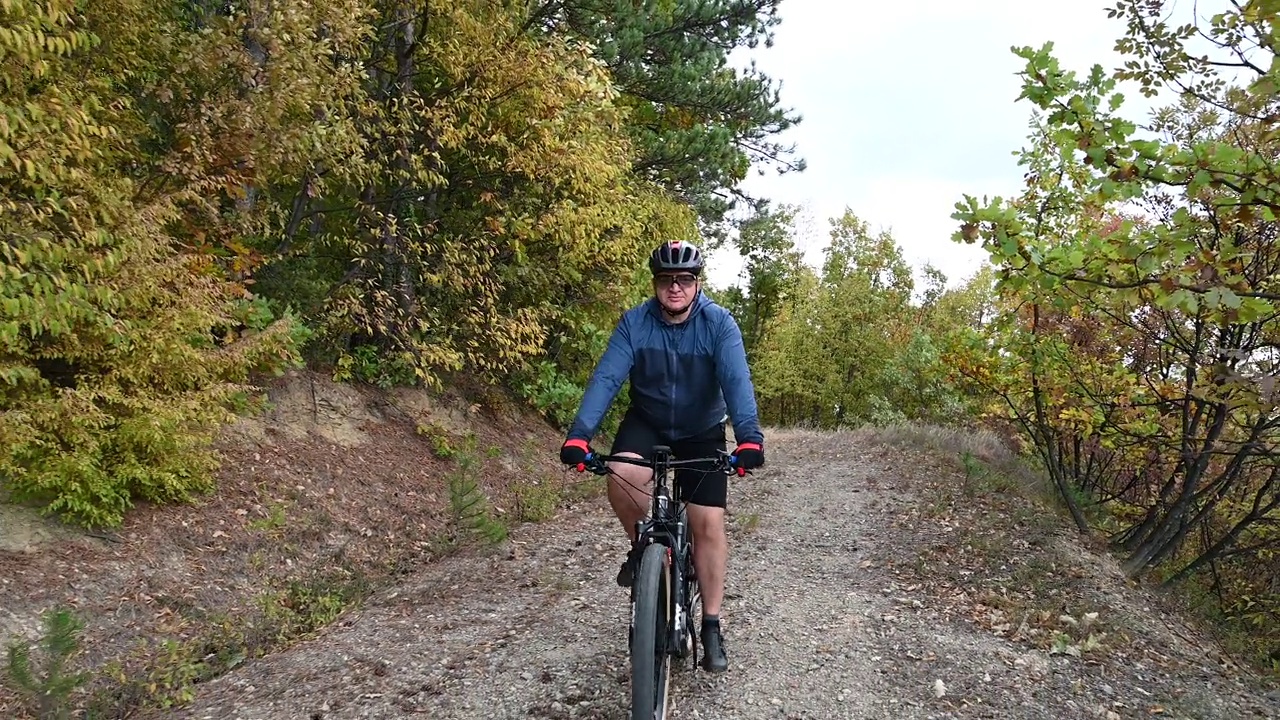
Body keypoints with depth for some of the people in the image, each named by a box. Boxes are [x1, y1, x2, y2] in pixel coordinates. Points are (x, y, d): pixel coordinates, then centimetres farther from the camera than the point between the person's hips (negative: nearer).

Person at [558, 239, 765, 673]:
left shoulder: (719, 324, -19)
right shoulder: (634, 323, -17)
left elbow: (736, 381, -31)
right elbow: (606, 378, -25)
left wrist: (749, 437, -47)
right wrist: (579, 434, -39)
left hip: (702, 432, 0)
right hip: (646, 423, 1)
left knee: (709, 521, -8)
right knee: (621, 476, -30)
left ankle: (711, 627, 4)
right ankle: (642, 546, -1)